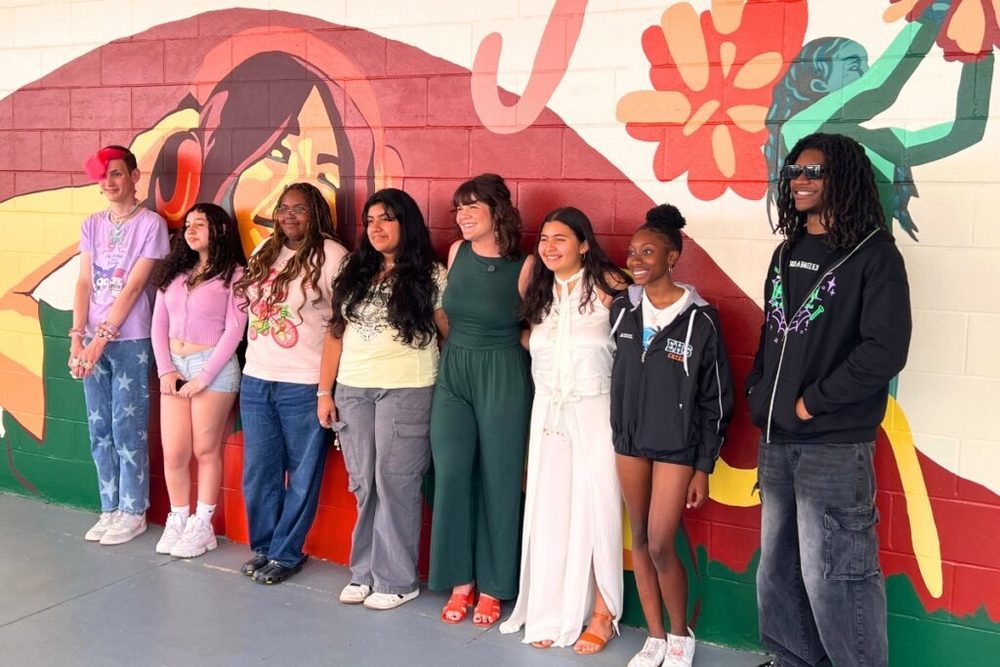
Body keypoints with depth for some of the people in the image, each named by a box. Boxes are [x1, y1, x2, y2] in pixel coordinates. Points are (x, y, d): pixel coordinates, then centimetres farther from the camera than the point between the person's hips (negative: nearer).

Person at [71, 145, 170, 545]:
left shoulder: (151, 224, -7)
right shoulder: (92, 225, 9)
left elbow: (133, 287, -12)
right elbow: (84, 283, 3)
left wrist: (102, 338, -16)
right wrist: (77, 337, -8)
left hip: (131, 342, -5)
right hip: (93, 340, 5)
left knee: (128, 431, 1)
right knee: (100, 431, 10)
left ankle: (133, 513, 14)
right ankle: (110, 509, 22)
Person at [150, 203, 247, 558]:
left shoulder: (233, 274, -3)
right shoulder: (173, 272, 13)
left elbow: (234, 330, -8)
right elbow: (159, 324, 10)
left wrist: (205, 376, -12)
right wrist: (165, 369, -3)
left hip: (214, 366, -5)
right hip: (174, 365, 5)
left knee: (206, 450, 2)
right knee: (174, 453, 3)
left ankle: (202, 526, 13)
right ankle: (177, 520, 18)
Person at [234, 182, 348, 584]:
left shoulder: (330, 255, -9)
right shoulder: (265, 251, 12)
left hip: (304, 385, -6)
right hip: (255, 380, 6)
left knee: (302, 475, 5)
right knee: (258, 472, 12)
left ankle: (286, 554, 17)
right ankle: (262, 547, 27)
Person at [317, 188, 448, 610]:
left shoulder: (429, 276, -1)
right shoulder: (354, 274, 13)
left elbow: (450, 334, -3)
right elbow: (335, 334, 13)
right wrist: (325, 391, 9)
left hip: (407, 390, -5)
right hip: (352, 390, 5)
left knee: (394, 483, -2)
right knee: (364, 485, 9)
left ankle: (396, 580, 9)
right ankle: (365, 573, 19)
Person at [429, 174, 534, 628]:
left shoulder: (524, 265, -10)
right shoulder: (457, 252, 4)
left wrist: (500, 349, -7)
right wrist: (464, 348, 13)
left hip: (504, 380, -4)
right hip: (452, 375, 4)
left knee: (498, 481, 4)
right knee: (451, 477, 1)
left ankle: (492, 586, 17)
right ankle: (461, 581, 16)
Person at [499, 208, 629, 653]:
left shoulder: (608, 286, -9)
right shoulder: (541, 292, 10)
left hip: (595, 411, -5)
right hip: (548, 411, 6)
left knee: (595, 509, -1)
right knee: (549, 509, 6)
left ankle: (602, 614, 11)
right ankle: (552, 612, 17)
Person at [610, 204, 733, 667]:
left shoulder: (700, 319, -11)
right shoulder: (620, 309, 0)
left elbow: (716, 400, -6)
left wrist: (704, 467, -6)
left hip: (677, 447, -4)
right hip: (628, 441, 4)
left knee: (661, 545, -5)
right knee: (639, 541, 9)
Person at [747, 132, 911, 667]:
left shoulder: (874, 255, -8)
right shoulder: (787, 253, 14)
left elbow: (885, 350, -15)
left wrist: (812, 403, -14)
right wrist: (759, 394, 8)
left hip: (833, 446, -7)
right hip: (776, 440, 7)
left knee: (831, 578, -5)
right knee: (777, 572, 15)